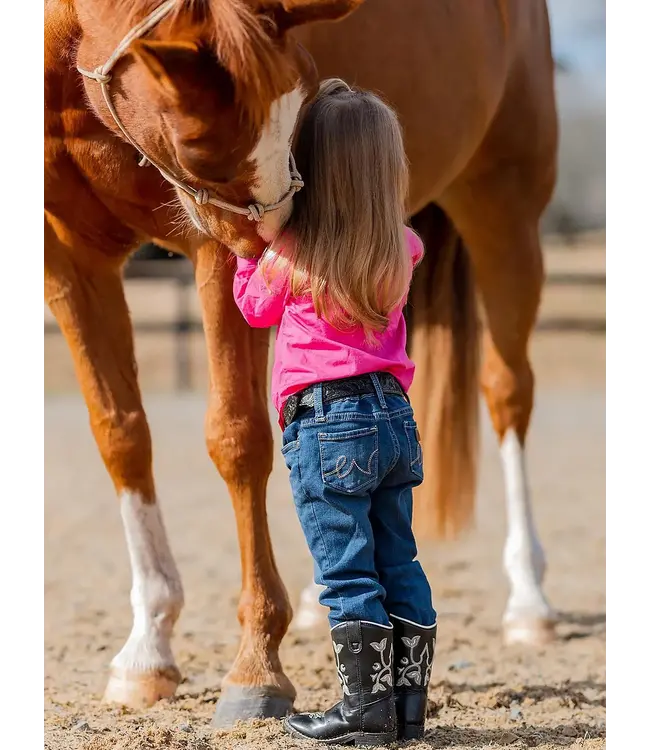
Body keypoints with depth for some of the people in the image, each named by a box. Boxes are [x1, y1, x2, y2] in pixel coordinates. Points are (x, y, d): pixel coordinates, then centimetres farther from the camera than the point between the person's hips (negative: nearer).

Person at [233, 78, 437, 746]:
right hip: (394, 413, 6)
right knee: (398, 564, 10)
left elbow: (254, 307, 10)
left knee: (347, 572, -3)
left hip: (325, 421, -5)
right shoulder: (400, 251, 5)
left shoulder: (292, 250, -7)